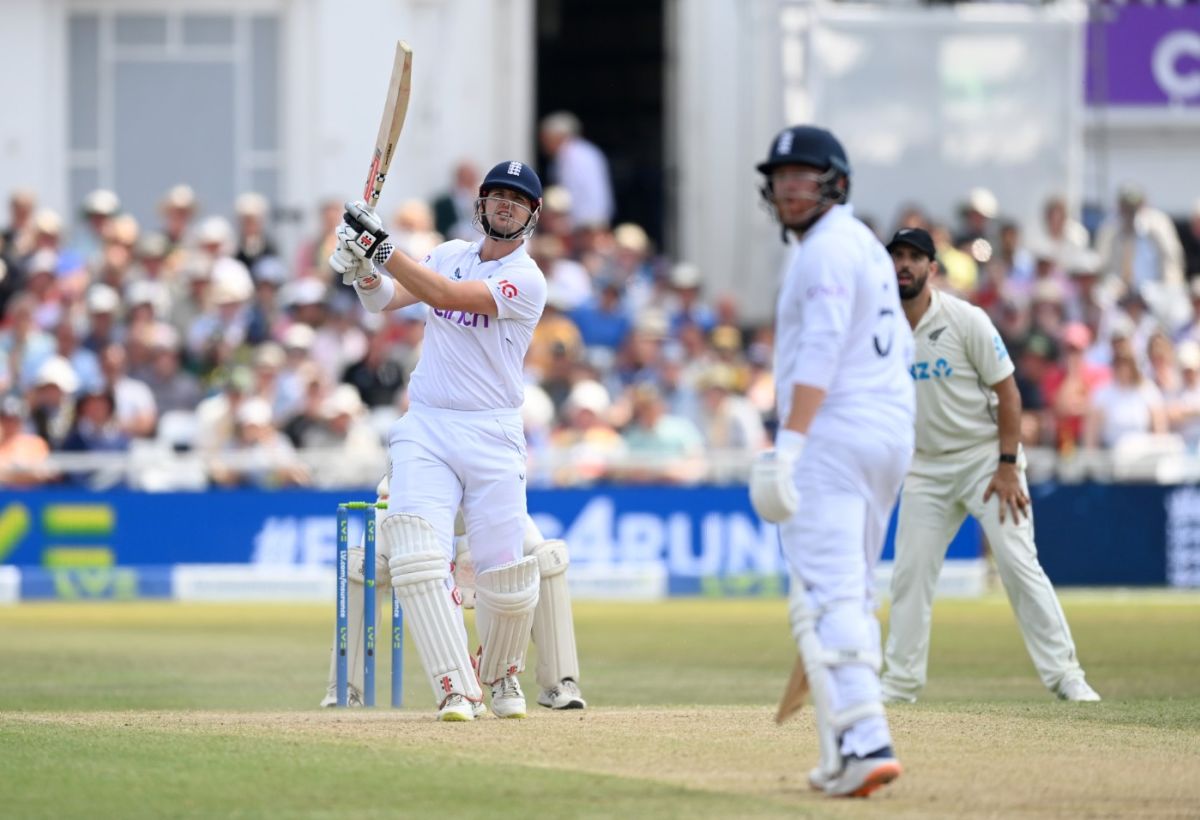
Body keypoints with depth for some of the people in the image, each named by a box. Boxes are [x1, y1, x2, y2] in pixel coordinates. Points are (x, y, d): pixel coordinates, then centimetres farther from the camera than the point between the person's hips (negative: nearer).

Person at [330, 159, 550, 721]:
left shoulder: (527, 281, -5)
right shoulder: (450, 254, 13)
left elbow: (446, 295, -18)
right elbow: (385, 299, 3)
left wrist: (384, 249, -24)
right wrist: (362, 267, -19)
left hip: (493, 436, -3)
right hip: (425, 429, 3)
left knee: (506, 578, -4)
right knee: (418, 559, -18)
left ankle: (501, 675, 25)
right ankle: (457, 690, -19)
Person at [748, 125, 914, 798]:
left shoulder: (828, 249, -10)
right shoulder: (871, 248, 21)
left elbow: (821, 353, -21)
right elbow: (901, 347, 24)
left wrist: (789, 444, -28)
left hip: (833, 436, -10)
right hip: (892, 434, 10)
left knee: (828, 596, -16)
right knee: (850, 596, 16)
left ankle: (867, 742, -28)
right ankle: (844, 755, 17)